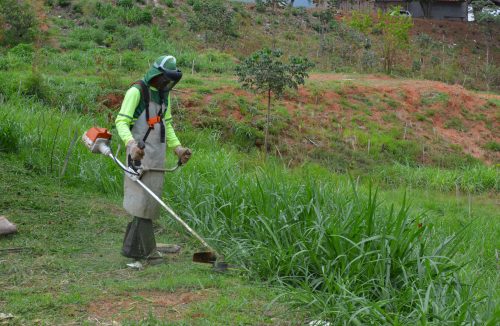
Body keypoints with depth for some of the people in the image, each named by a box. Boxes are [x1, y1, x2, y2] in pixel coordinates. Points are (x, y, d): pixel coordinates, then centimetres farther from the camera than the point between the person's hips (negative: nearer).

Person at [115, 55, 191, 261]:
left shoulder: (164, 95, 17)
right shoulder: (136, 91, -8)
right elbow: (121, 121, -16)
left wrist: (177, 148, 13)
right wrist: (131, 143, -33)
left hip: (157, 158, 8)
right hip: (140, 154, -8)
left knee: (151, 203, 7)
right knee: (142, 201, -8)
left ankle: (131, 248, 15)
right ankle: (148, 250, -3)